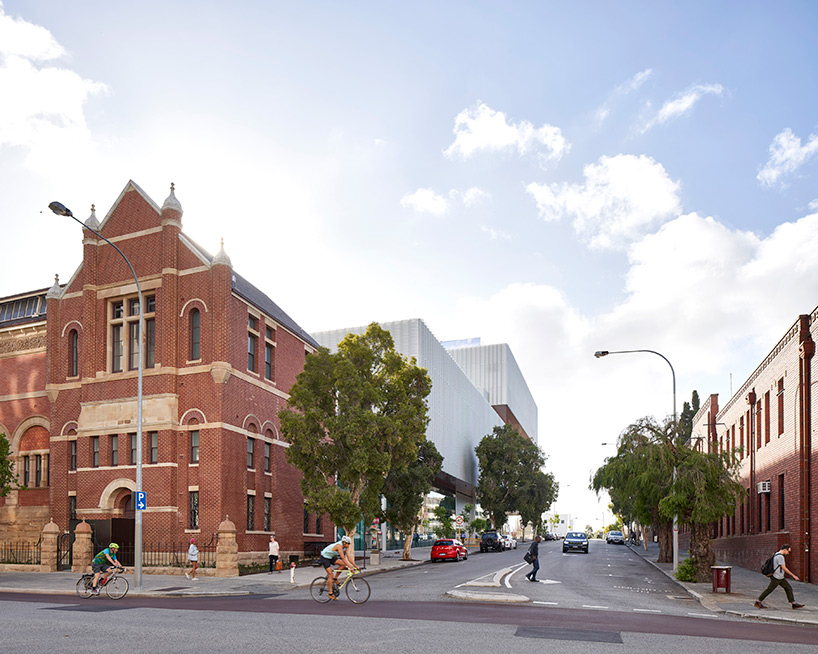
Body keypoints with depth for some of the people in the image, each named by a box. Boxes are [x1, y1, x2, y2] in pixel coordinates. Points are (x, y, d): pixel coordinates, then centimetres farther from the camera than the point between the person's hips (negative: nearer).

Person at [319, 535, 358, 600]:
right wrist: (350, 567, -40)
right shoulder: (339, 546, -31)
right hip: (324, 557, -8)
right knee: (331, 575, -13)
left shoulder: (345, 547, -6)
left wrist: (355, 566, -13)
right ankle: (330, 593, -6)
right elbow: (343, 558, -37)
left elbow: (349, 557, -6)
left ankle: (334, 578, 6)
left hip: (331, 557, 8)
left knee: (343, 565, -10)